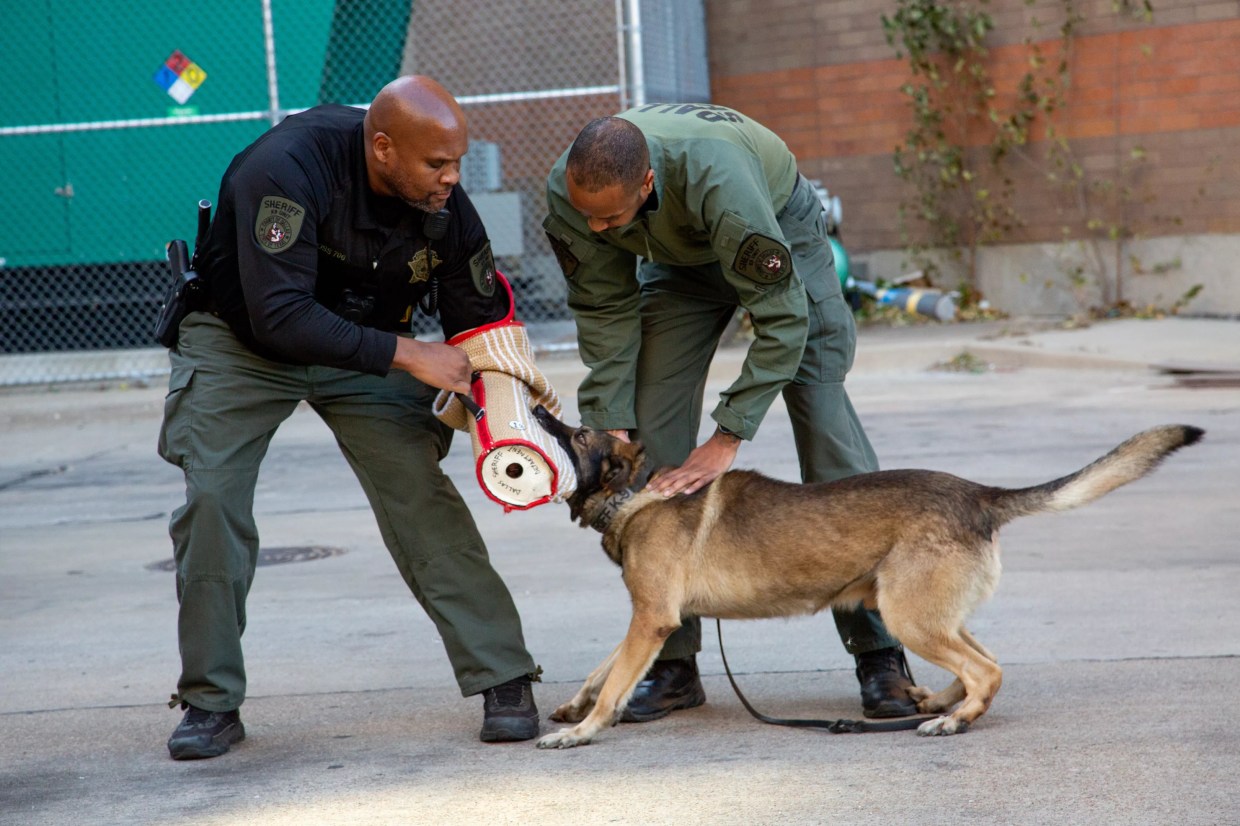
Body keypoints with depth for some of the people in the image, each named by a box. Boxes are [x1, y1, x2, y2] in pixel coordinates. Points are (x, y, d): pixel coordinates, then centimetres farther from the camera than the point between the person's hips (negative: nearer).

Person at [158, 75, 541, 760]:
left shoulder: (447, 208, -19)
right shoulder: (288, 167, -35)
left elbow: (479, 320, -6)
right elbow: (279, 318, -39)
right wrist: (405, 353, -37)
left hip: (368, 346, 3)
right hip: (240, 338, -2)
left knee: (420, 493, -13)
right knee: (212, 499, -13)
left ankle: (505, 682, -8)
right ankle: (212, 701, 2)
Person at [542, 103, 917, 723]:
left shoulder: (716, 178, -45)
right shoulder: (569, 194, -30)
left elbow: (782, 316, -37)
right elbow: (606, 312, -16)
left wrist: (727, 438, -37)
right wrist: (609, 428, -22)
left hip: (779, 232, -4)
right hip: (679, 259, 4)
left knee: (826, 426, -14)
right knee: (652, 439, -7)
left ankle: (881, 654, -8)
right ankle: (672, 665, -1)